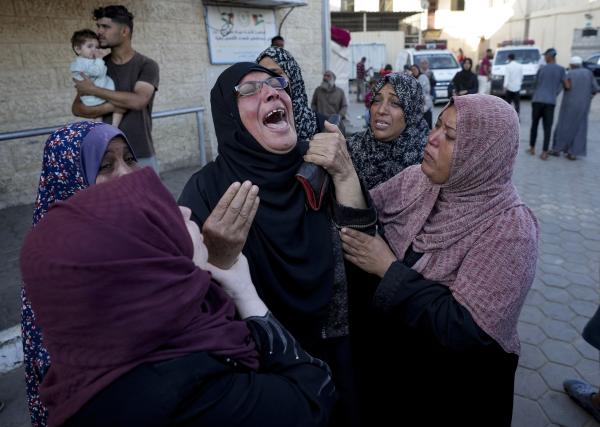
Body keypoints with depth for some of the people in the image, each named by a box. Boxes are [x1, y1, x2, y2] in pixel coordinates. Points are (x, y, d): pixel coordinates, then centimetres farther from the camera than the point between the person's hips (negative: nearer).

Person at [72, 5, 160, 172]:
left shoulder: (147, 65, -1)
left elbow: (138, 101, -18)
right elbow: (77, 108, 4)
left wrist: (94, 90, -10)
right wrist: (115, 105, -13)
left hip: (141, 155, -2)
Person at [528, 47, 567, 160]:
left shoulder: (541, 69, 5)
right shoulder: (561, 69, 2)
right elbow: (567, 86, 0)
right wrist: (560, 85, 21)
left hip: (537, 100, 0)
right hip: (550, 102, 0)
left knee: (534, 125, 14)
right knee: (547, 128, 3)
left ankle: (532, 148, 18)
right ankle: (544, 153, 0)